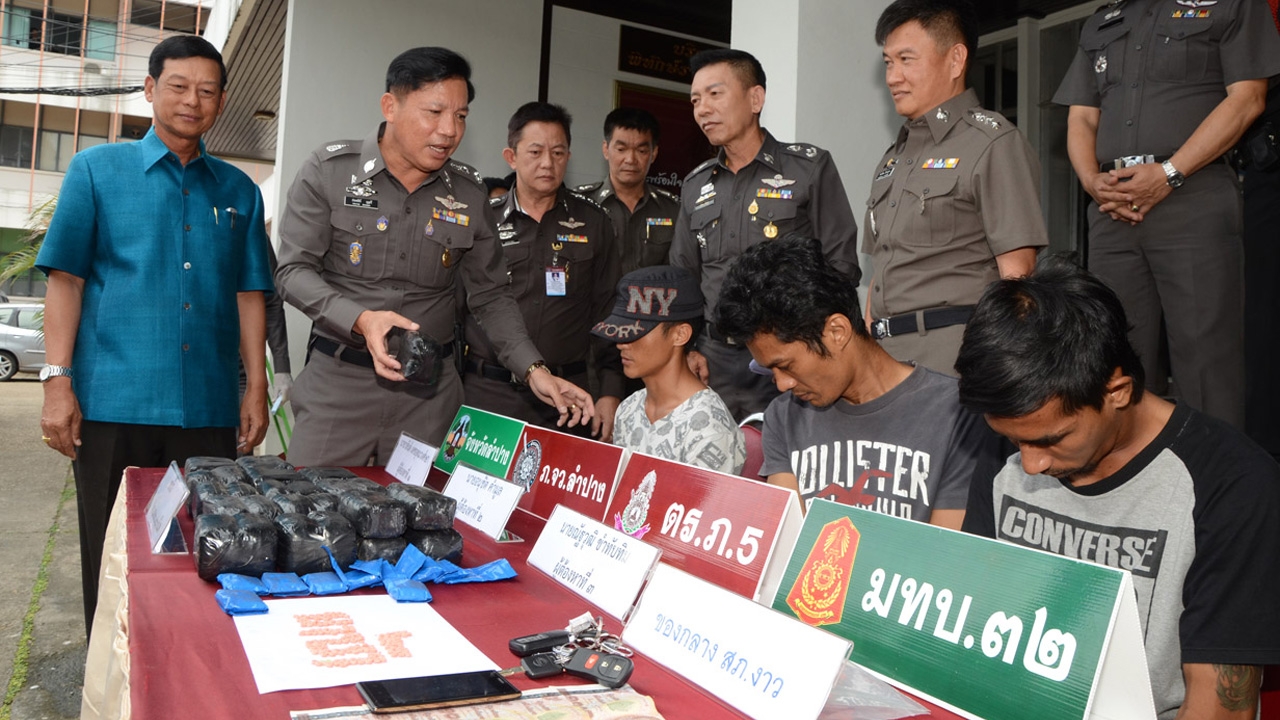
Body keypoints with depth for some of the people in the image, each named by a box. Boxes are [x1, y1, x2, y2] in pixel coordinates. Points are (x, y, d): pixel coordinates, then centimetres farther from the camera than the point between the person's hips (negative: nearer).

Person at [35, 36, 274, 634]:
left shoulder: (238, 191, 13)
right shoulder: (96, 169, 7)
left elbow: (248, 294, 12)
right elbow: (65, 279, 2)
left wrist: (257, 387, 6)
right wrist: (58, 382, -6)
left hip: (210, 408, 2)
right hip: (113, 402, -2)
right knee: (114, 559, 7)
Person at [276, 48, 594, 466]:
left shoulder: (469, 194, 3)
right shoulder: (329, 170, -4)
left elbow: (490, 296, 8)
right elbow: (294, 271, -6)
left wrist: (533, 370, -5)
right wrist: (360, 319, -23)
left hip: (429, 391, 2)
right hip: (338, 380, -2)